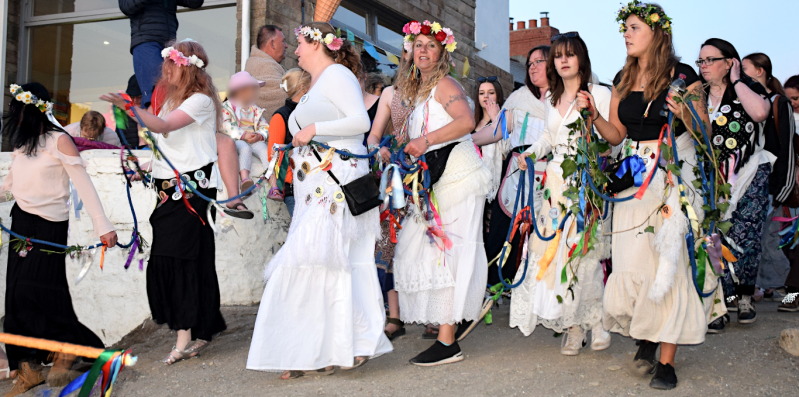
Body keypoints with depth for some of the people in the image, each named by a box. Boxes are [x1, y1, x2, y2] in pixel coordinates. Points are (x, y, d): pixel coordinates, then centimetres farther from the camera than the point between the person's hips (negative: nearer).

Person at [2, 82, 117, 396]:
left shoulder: (58, 140, -8)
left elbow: (83, 183, -12)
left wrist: (102, 225, -18)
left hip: (49, 226, -7)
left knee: (35, 293, -11)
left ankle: (65, 351, 12)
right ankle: (28, 370, 9)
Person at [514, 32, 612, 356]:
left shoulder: (599, 94, -1)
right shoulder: (551, 99, 17)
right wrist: (529, 153, 10)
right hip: (556, 181, 5)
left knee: (583, 252, -10)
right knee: (554, 251, -1)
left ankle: (597, 322, 6)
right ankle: (573, 328, 8)